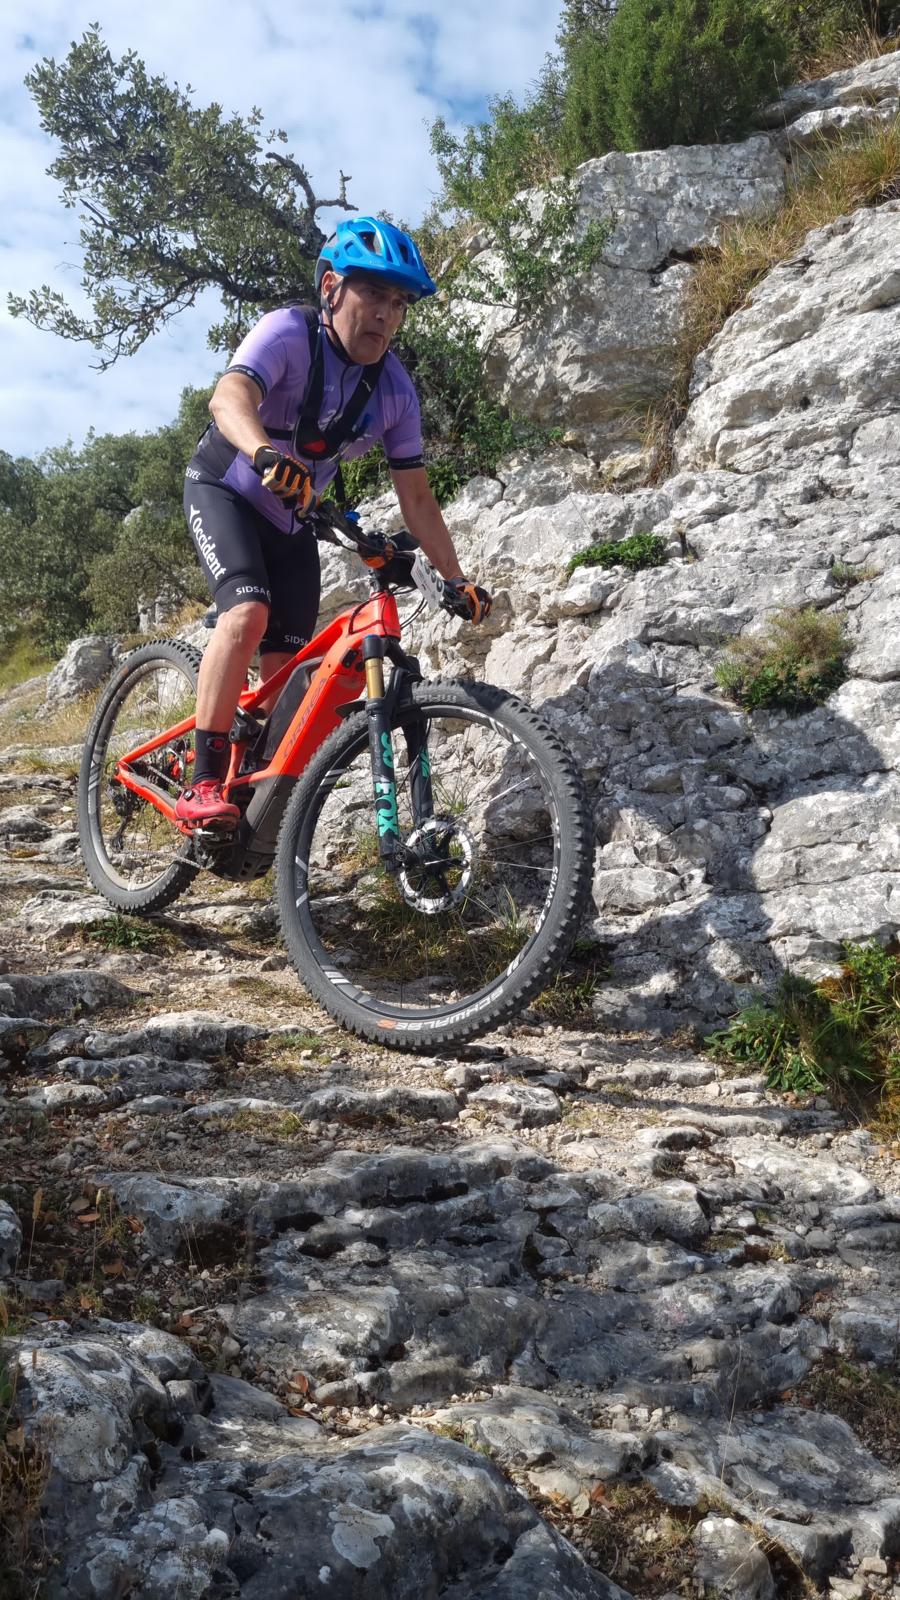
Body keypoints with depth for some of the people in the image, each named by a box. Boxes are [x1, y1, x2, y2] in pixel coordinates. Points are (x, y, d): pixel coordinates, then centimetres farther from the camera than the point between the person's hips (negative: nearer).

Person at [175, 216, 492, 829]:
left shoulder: (395, 390, -10)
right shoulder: (288, 332, -23)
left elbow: (416, 495, -6)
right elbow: (231, 396, -41)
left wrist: (456, 578, -14)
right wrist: (265, 452, -63)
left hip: (290, 520, 5)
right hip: (224, 490, -5)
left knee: (285, 671, -3)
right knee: (249, 611, -30)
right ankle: (203, 785, -26)